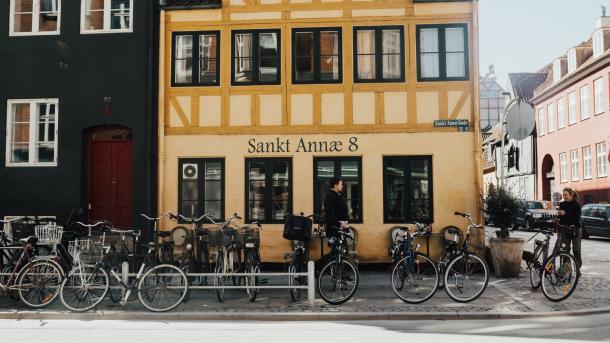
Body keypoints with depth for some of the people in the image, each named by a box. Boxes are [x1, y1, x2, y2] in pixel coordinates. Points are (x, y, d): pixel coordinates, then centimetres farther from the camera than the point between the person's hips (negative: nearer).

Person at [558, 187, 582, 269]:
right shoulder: (562, 204, 8)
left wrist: (565, 213, -23)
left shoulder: (576, 204, -5)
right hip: (565, 230, 4)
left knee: (576, 251, 1)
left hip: (575, 230, -4)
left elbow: (577, 217, -15)